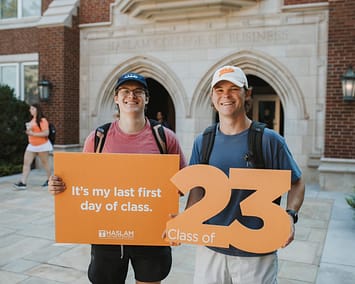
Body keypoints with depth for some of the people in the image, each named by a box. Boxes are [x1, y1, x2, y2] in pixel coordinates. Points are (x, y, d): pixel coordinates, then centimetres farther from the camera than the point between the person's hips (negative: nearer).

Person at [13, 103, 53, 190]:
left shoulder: (42, 120, -14)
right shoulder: (32, 120, 12)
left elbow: (46, 133, -22)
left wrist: (33, 134, -23)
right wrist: (28, 131, 5)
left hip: (42, 145, -8)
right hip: (32, 145, 8)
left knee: (45, 163, 6)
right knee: (26, 162, -3)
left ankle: (49, 180, 22)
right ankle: (23, 183, -6)